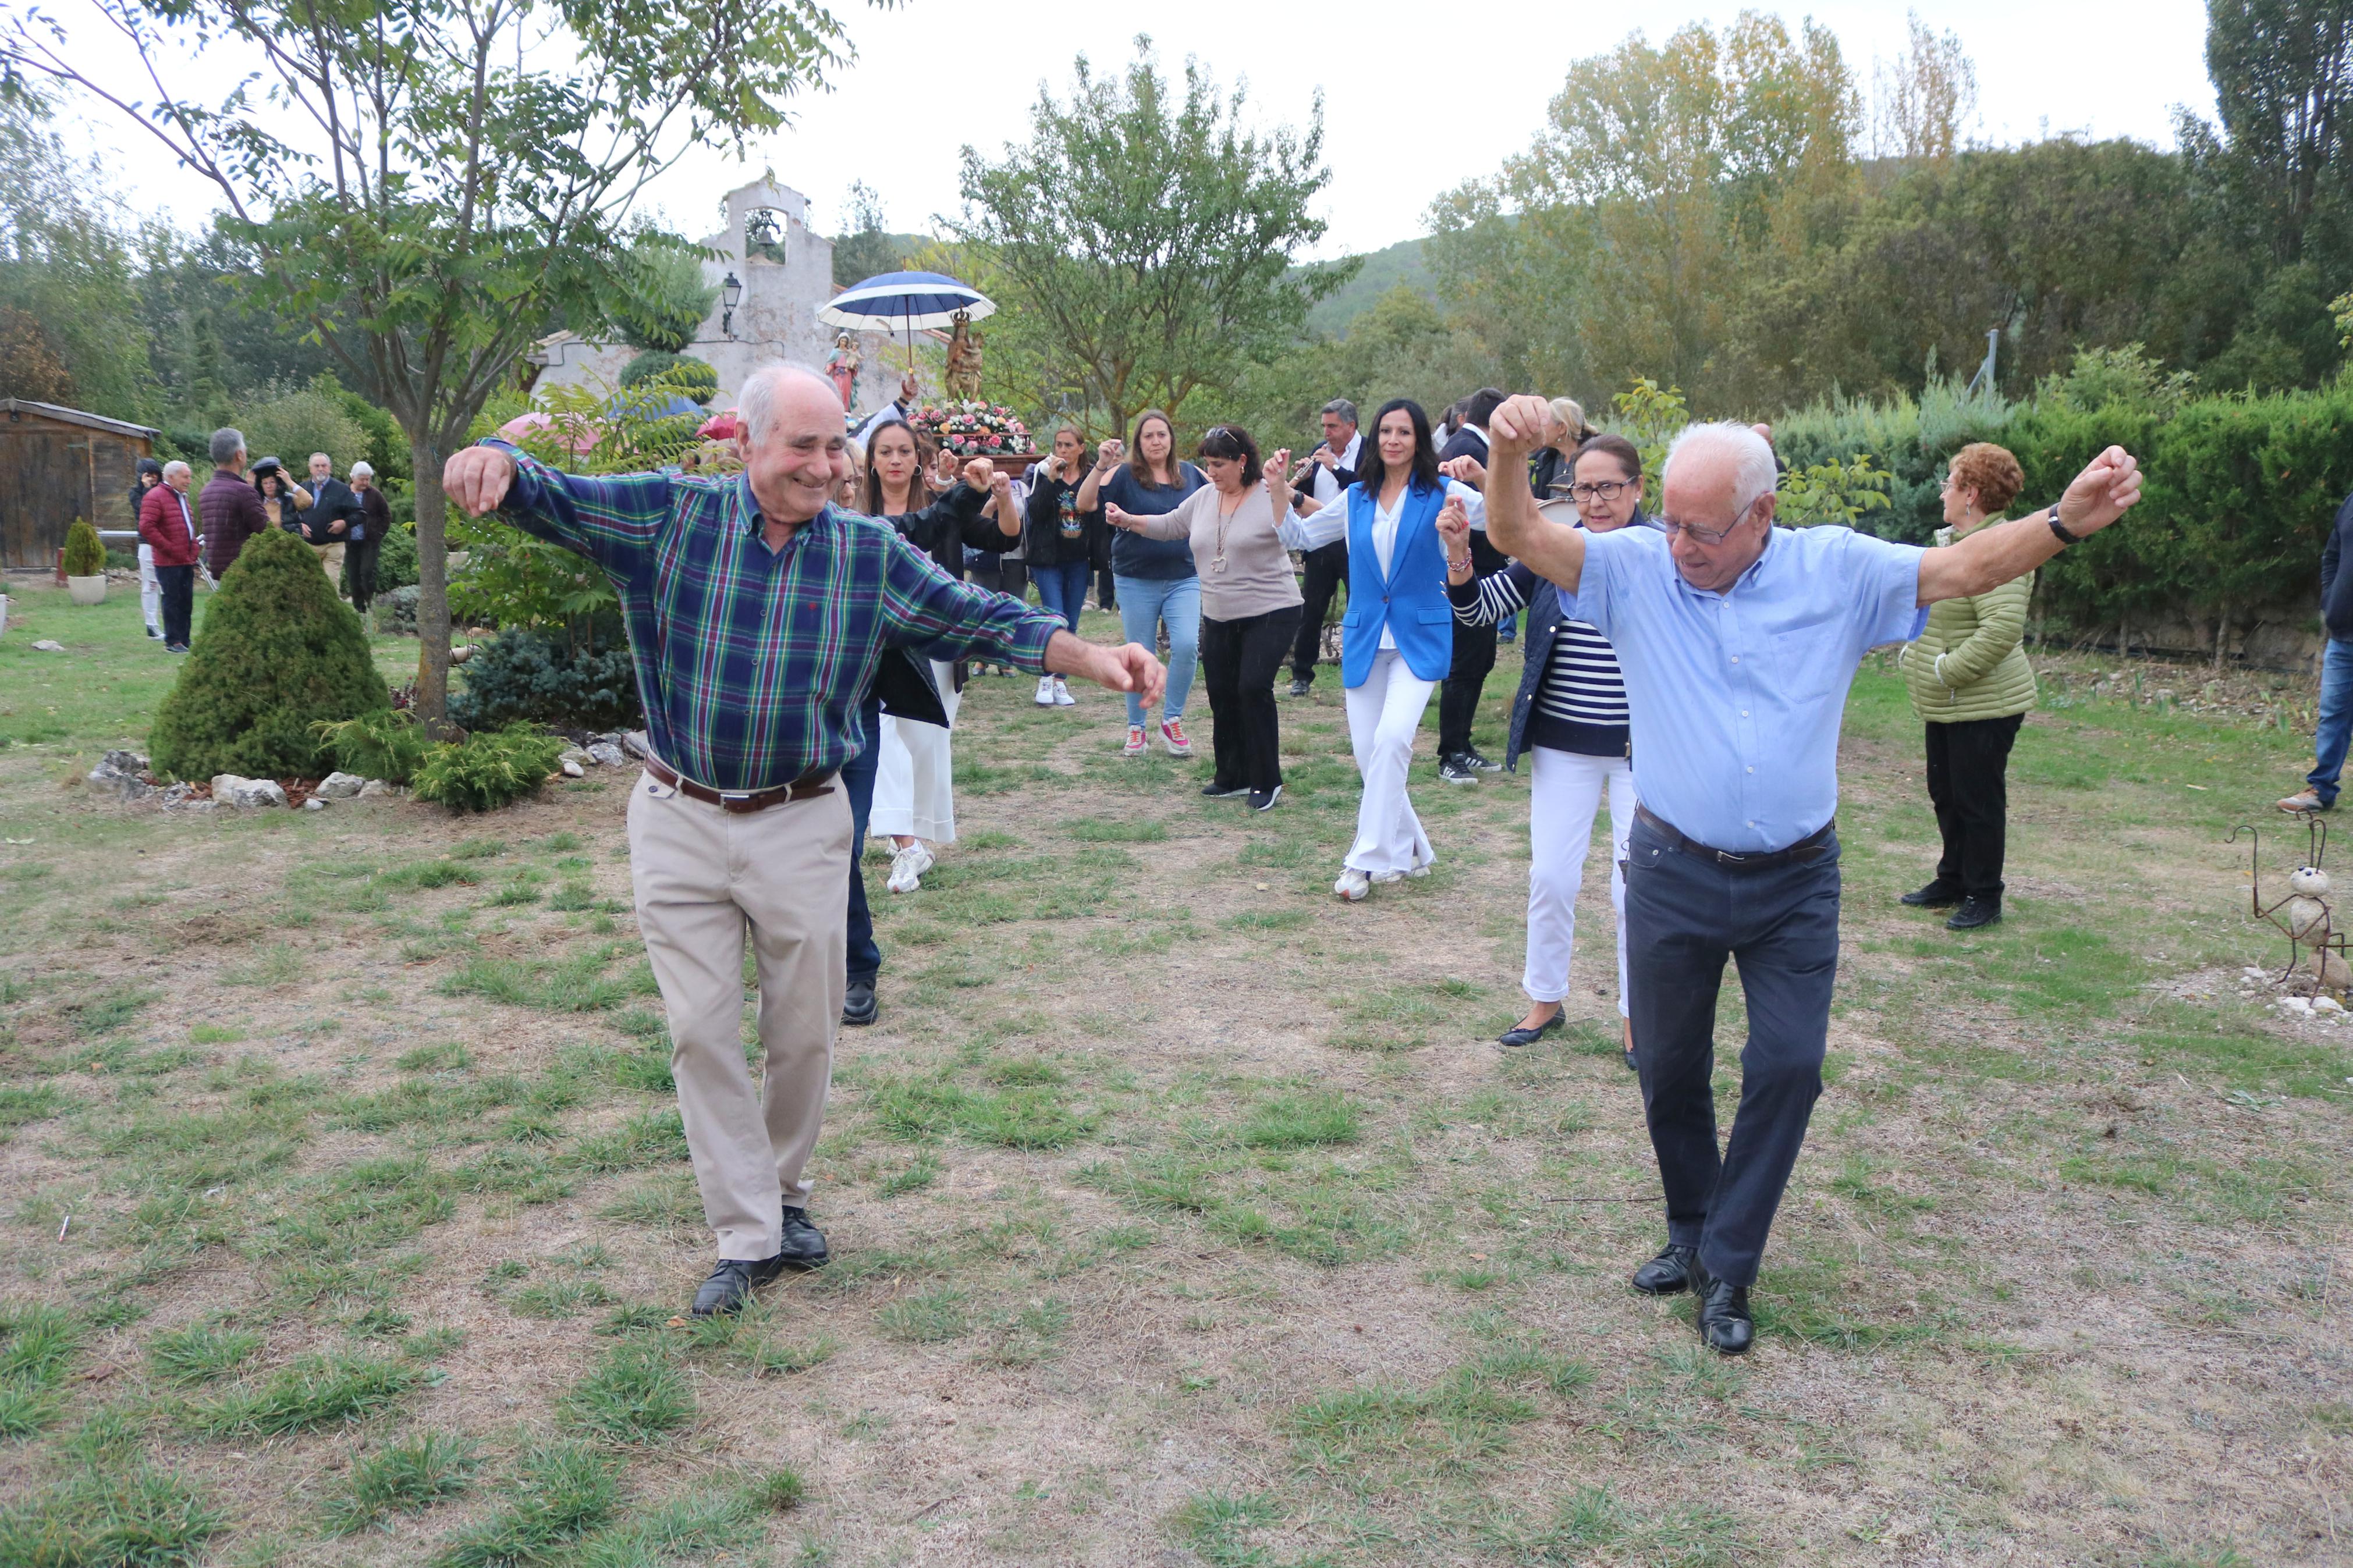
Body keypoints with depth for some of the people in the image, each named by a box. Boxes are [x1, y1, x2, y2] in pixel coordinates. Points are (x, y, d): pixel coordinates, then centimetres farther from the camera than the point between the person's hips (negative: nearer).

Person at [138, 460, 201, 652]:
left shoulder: (182, 497, 19)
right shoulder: (156, 497, -10)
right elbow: (146, 527, -19)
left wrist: (193, 551, 17)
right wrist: (169, 549, -18)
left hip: (187, 561, 8)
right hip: (168, 562, -8)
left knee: (186, 602, 10)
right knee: (172, 601, -4)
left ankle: (184, 640, 16)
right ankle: (172, 642, 1)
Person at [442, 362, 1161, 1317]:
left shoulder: (870, 554, -1)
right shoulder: (672, 515, -5)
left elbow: (982, 618, -2)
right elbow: (551, 500, -10)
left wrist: (1093, 659, -14)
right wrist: (497, 461, -34)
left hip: (802, 824, 1)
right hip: (679, 819, -1)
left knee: (806, 1031, 10)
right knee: (701, 1031, 3)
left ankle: (783, 1195, 35)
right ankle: (748, 1239, 16)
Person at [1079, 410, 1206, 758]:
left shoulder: (1192, 475, 6)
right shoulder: (1124, 475, -4)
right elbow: (1085, 504, -15)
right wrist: (1101, 466, -27)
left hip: (1184, 578, 2)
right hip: (1137, 581, -2)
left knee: (1187, 646, -15)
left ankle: (1172, 720, 3)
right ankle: (1136, 729, 20)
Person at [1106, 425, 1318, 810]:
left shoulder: (1268, 496, -12)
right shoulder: (1204, 497, 6)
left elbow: (1293, 538, -27)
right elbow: (1169, 525, 17)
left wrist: (1278, 489, -36)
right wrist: (1127, 520, 6)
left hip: (1270, 614, -7)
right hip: (1218, 618, 7)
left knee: (1254, 687, -17)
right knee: (1221, 694, 10)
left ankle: (1267, 782, -4)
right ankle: (1232, 777, 26)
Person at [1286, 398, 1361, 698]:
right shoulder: (1320, 450, 11)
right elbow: (1303, 495, 14)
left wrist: (1336, 468, -22)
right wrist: (1304, 478, -7)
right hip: (1321, 546, 5)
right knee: (1311, 610, 7)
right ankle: (1302, 675, 15)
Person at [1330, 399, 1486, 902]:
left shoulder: (1441, 492, -3)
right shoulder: (1356, 498, 9)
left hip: (1420, 637, -4)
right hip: (1365, 637, 4)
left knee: (1391, 738, -22)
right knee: (1366, 750, 3)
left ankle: (1368, 859, -13)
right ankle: (1408, 850, 23)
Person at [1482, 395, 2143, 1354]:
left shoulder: (1837, 570, -4)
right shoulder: (1638, 567, -7)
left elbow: (1965, 567, -4)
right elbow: (1519, 536, -15)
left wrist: (2066, 521, -21)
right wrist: (1510, 453, -36)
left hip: (1796, 882, 0)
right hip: (1674, 872, 0)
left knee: (1789, 1068, 0)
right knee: (1668, 1067, 13)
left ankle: (1726, 1267, 17)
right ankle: (1691, 1231, 37)